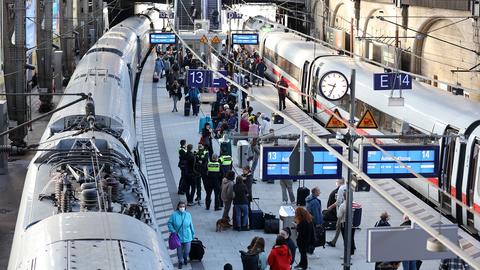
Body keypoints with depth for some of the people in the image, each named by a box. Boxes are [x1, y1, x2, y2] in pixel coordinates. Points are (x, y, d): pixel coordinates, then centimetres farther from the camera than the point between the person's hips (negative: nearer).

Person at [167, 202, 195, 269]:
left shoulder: (188, 215, -7)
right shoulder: (174, 215, -11)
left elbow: (191, 225, 1)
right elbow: (169, 223, -3)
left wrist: (193, 234, 8)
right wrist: (173, 231, -12)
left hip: (187, 237, 1)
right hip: (178, 237, -1)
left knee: (187, 251, 9)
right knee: (179, 251, 11)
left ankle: (185, 258, 43)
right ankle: (180, 262, 37)